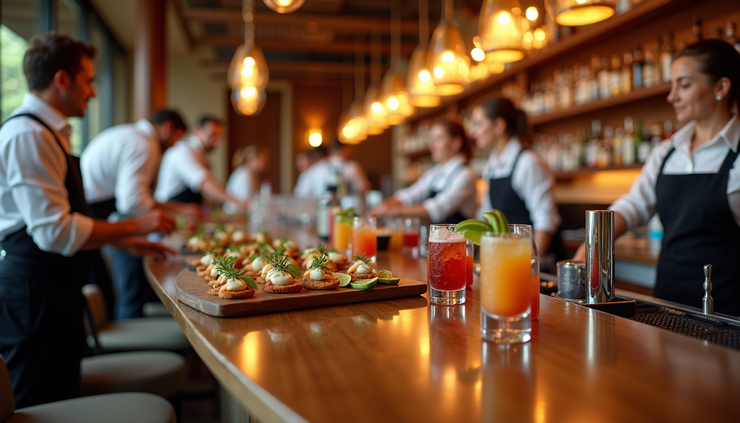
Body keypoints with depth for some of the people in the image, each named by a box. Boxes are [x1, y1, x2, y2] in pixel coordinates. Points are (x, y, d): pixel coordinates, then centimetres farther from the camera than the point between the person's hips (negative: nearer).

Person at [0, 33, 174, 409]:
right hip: (33, 293, -10)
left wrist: (126, 242, 18)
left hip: (53, 289, 10)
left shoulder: (47, 132, 14)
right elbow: (55, 232, -24)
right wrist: (135, 226, -15)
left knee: (63, 400, 19)